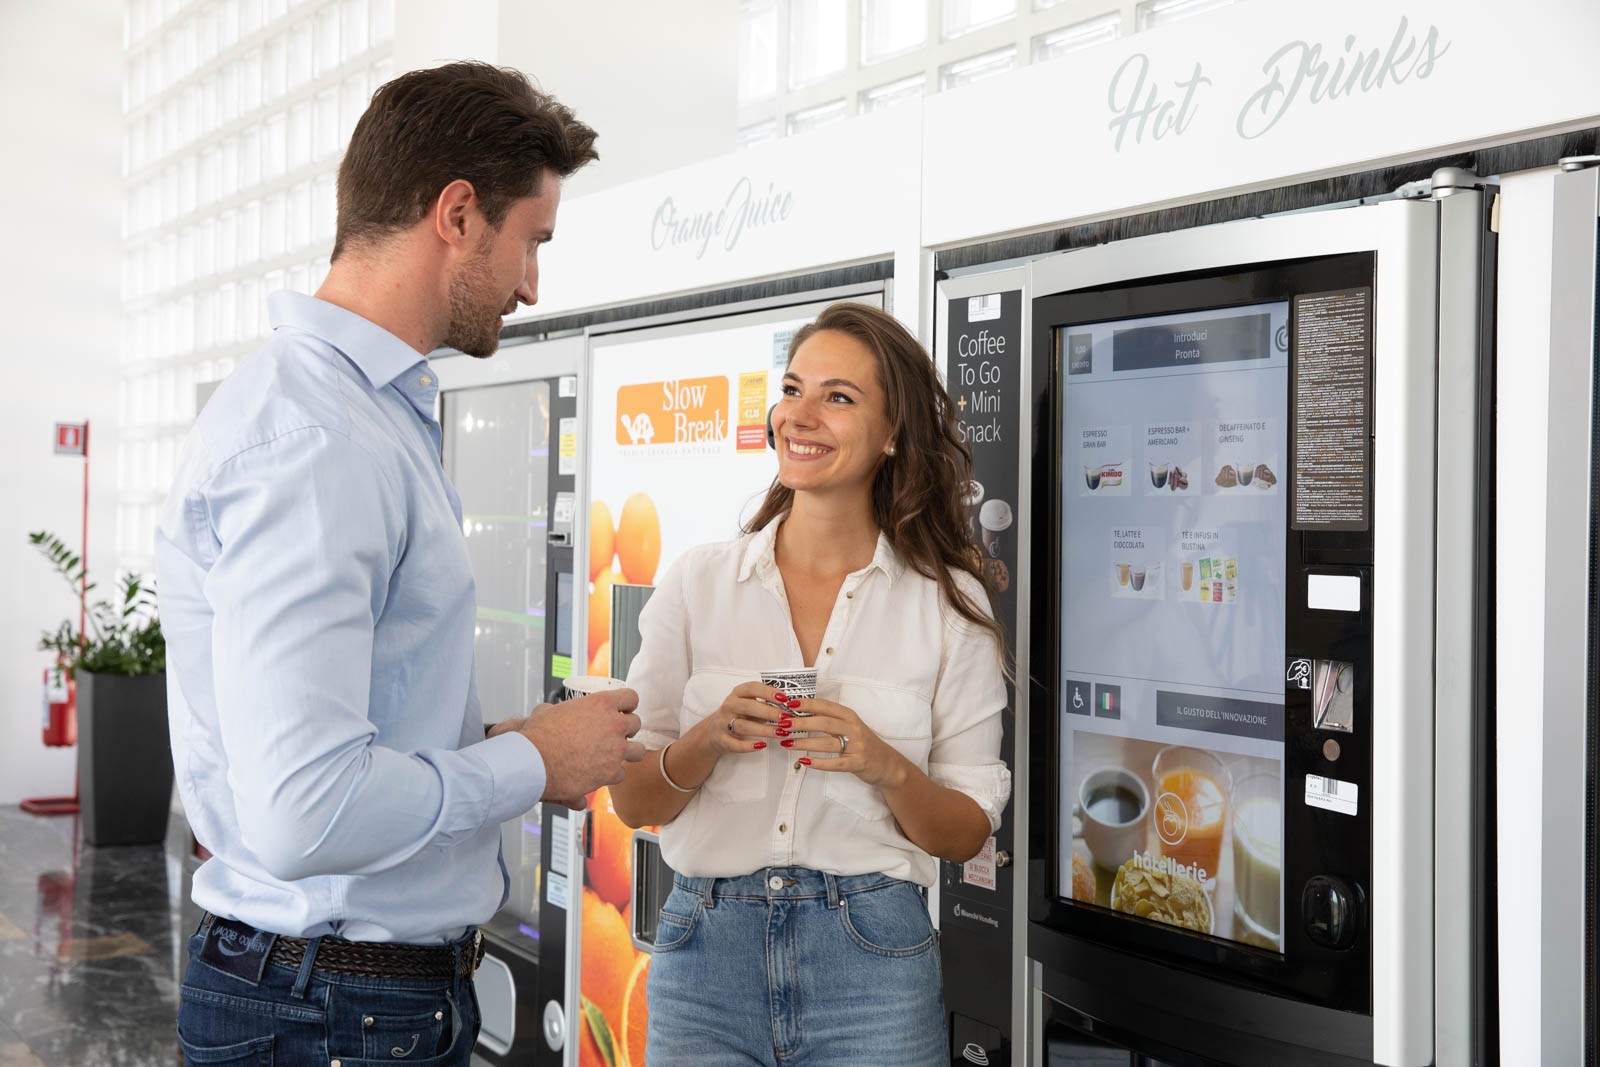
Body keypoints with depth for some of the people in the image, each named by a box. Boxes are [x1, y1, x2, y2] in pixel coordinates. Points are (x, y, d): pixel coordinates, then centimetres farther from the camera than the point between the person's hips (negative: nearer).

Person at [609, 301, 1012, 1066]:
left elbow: (966, 834, 3)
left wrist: (886, 768, -15)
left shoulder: (949, 603, 0)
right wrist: (708, 742, -14)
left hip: (869, 956, -1)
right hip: (706, 948, 1)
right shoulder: (697, 582, 2)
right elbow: (632, 802, 4)